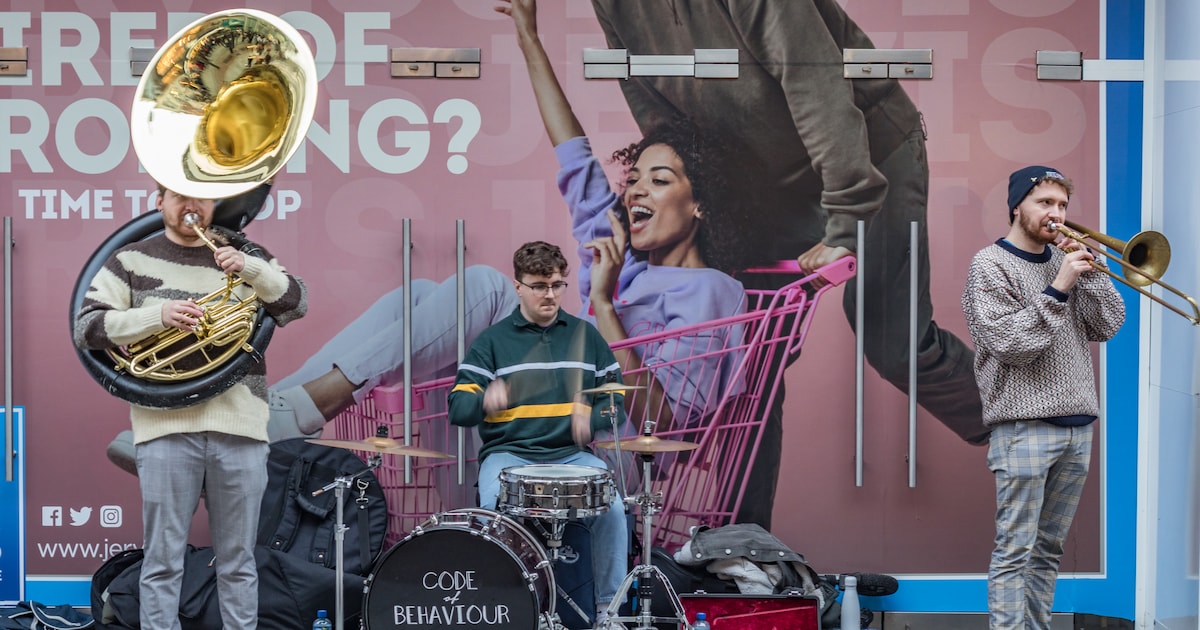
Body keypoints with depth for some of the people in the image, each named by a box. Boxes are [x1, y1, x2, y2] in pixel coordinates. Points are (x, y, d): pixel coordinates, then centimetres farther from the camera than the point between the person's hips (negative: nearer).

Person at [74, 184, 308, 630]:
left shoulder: (246, 257, 14)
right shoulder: (131, 261, 8)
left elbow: (295, 305, 2)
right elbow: (86, 328, -1)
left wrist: (249, 268, -15)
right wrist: (157, 315, -15)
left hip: (239, 425, 2)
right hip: (166, 426, -2)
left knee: (238, 561, 8)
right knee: (163, 561, 0)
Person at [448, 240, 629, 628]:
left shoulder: (585, 335, 11)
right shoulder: (492, 341, 5)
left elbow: (615, 397, 12)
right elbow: (458, 408, -3)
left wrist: (592, 419, -11)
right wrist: (484, 401, -27)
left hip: (572, 455, 2)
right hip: (508, 453, -1)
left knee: (611, 505, -26)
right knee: (494, 509, -32)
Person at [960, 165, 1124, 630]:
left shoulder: (1065, 259, 15)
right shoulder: (991, 265, -3)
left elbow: (1109, 325, 8)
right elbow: (1011, 343, -14)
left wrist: (1089, 272, -4)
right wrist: (1058, 289, -17)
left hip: (1077, 426, 6)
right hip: (1025, 425, -6)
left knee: (1048, 549, 11)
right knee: (1015, 552, -7)